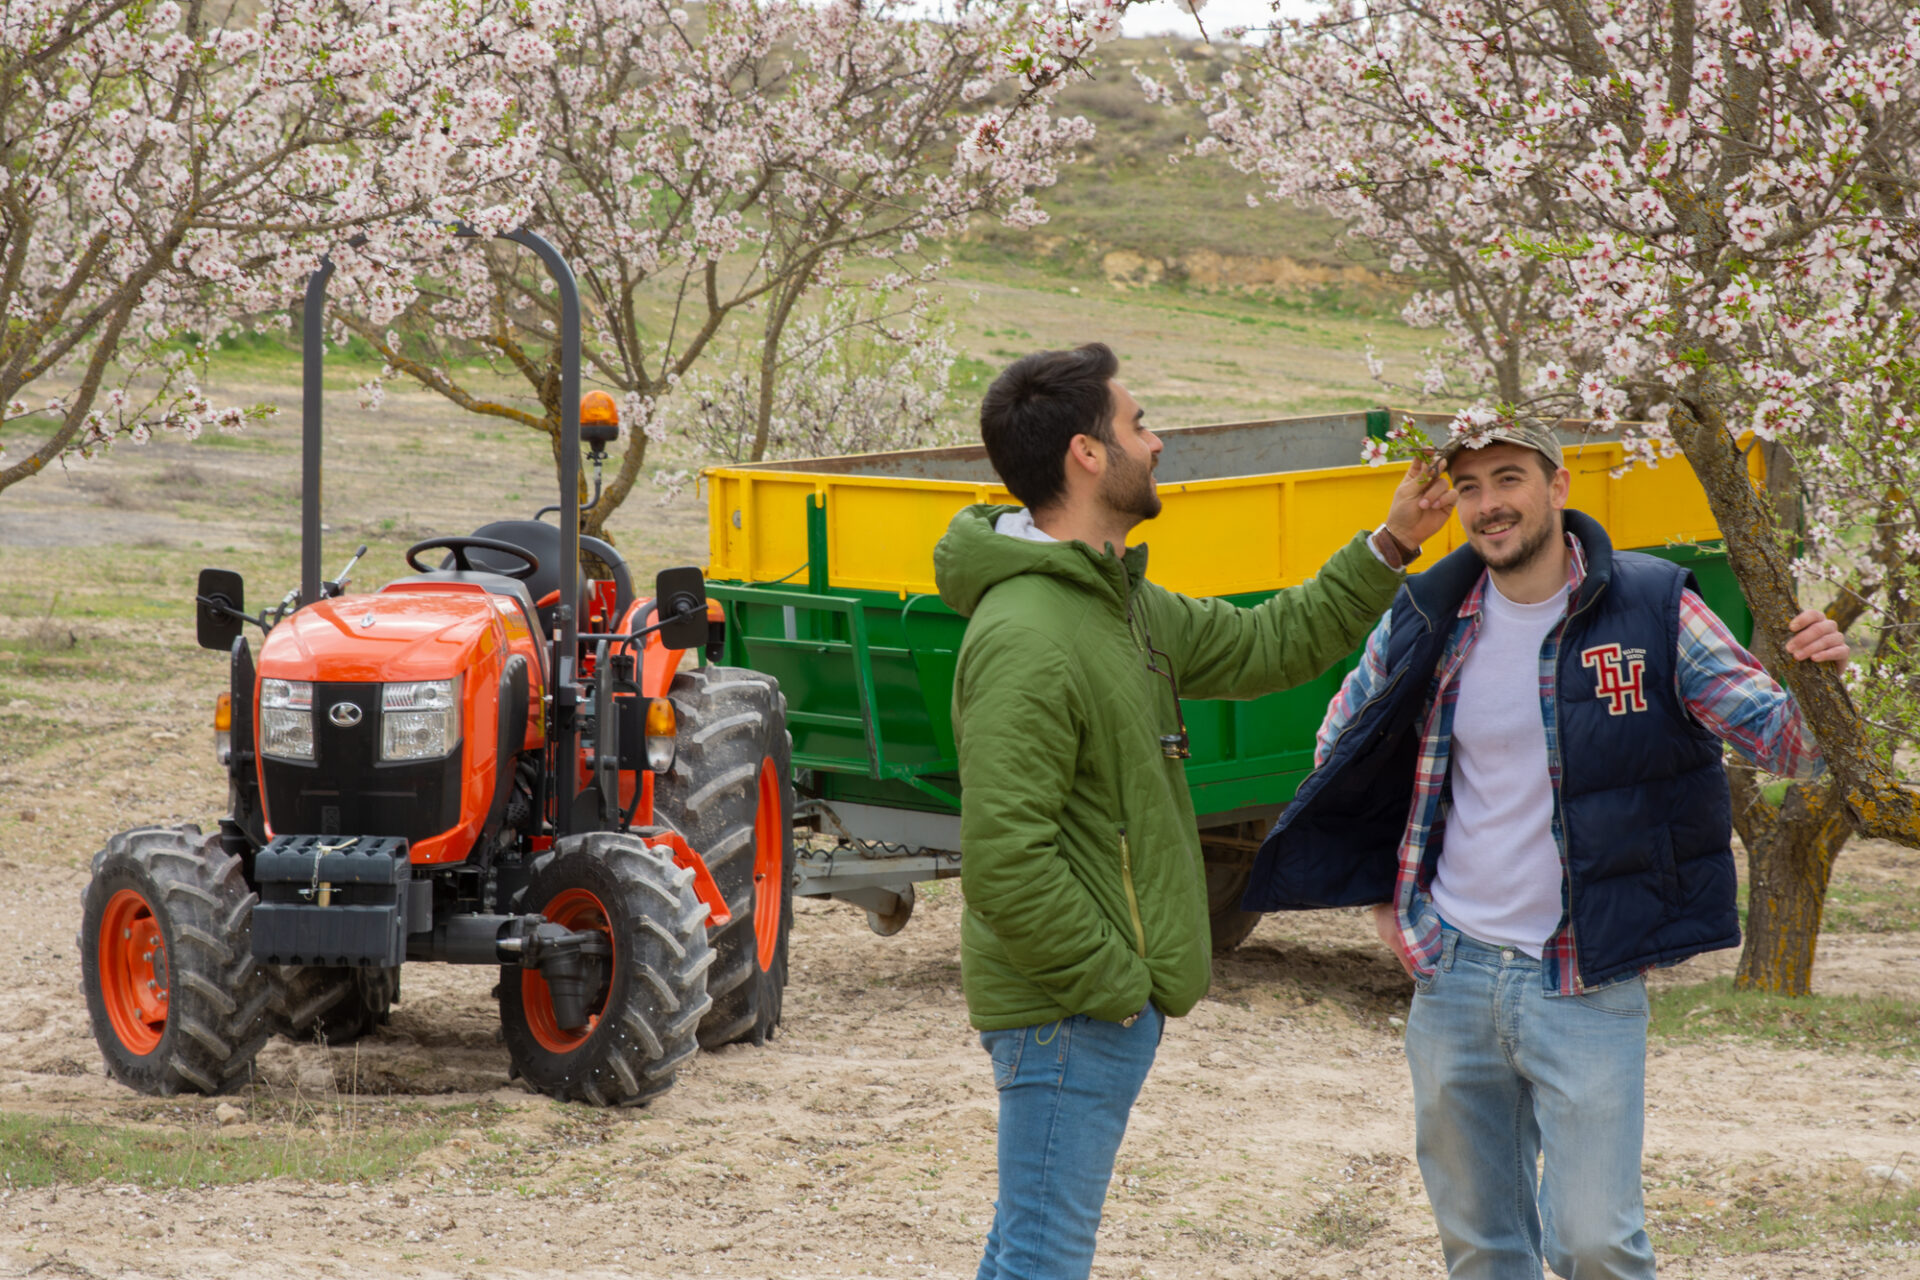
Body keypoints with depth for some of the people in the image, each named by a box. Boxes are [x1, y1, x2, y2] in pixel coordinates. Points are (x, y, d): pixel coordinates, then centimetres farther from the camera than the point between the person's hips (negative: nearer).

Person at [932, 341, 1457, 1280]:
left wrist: (1390, 548, 19)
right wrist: (1112, 983, -20)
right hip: (1071, 1013, -10)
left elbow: (1263, 647, 23)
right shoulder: (1025, 638, -22)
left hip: (1110, 998, 10)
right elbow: (1005, 862, -27)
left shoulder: (1119, 602, 12)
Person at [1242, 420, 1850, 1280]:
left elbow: (1776, 738, -7)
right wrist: (1387, 911, 12)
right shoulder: (1426, 623, 2)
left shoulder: (1650, 609, -6)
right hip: (1454, 976, 3)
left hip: (1587, 987, -3)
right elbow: (1339, 751, 19)